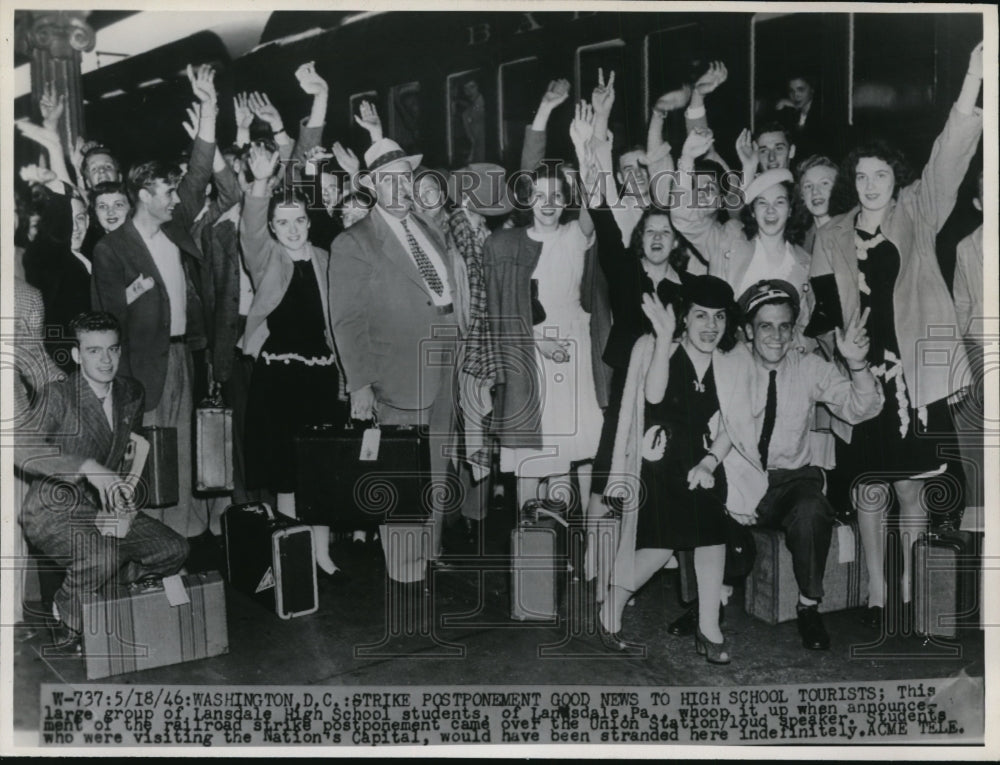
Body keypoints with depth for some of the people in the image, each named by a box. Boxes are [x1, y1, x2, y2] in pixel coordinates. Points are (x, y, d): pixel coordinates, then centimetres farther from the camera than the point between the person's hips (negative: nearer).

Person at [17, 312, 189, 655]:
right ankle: (63, 630, -5)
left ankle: (99, 589, 12)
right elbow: (23, 451, -31)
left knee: (174, 550, -8)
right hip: (53, 509, -6)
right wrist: (88, 467, -41)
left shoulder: (131, 393, 4)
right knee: (103, 556, -34)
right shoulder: (59, 395, -16)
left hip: (101, 507, 6)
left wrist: (123, 498, 7)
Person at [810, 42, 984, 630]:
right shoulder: (832, 236, 5)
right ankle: (876, 595, 20)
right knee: (870, 491, 7)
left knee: (912, 489, 8)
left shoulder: (917, 216, 3)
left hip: (915, 373, 0)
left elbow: (949, 158, -11)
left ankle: (910, 593, 21)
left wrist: (974, 75, -22)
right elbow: (826, 310, 3)